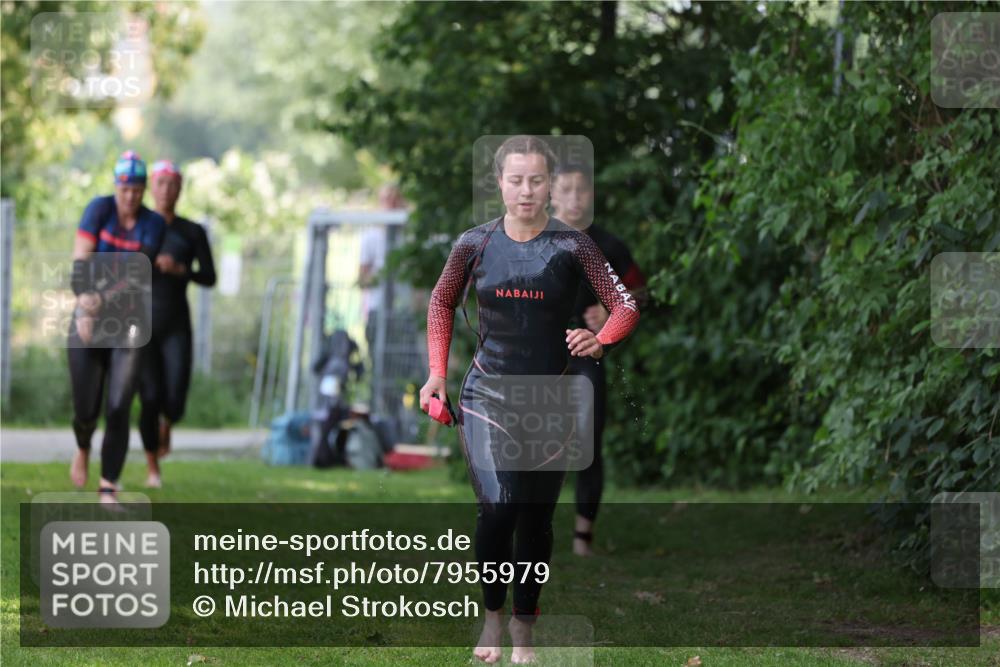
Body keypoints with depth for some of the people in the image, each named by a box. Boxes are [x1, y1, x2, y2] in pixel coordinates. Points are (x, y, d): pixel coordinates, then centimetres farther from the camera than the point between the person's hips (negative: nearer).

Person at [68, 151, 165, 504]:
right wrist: (84, 301, -26)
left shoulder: (153, 224, -1)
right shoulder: (100, 209, -3)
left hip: (128, 322, 0)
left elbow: (138, 271, -12)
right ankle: (83, 449, 38)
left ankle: (108, 489, -5)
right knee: (86, 410, 2)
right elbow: (80, 259, -11)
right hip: (88, 324, 0)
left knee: (118, 409, -10)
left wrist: (102, 299, -27)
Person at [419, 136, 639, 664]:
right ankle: (491, 618, 0)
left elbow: (625, 306, -6)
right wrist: (438, 373, 9)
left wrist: (599, 342, -26)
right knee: (496, 508, -16)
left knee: (536, 516, 7)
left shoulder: (571, 246, -6)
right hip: (487, 395, 0)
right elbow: (442, 303, 15)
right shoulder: (475, 244, -1)